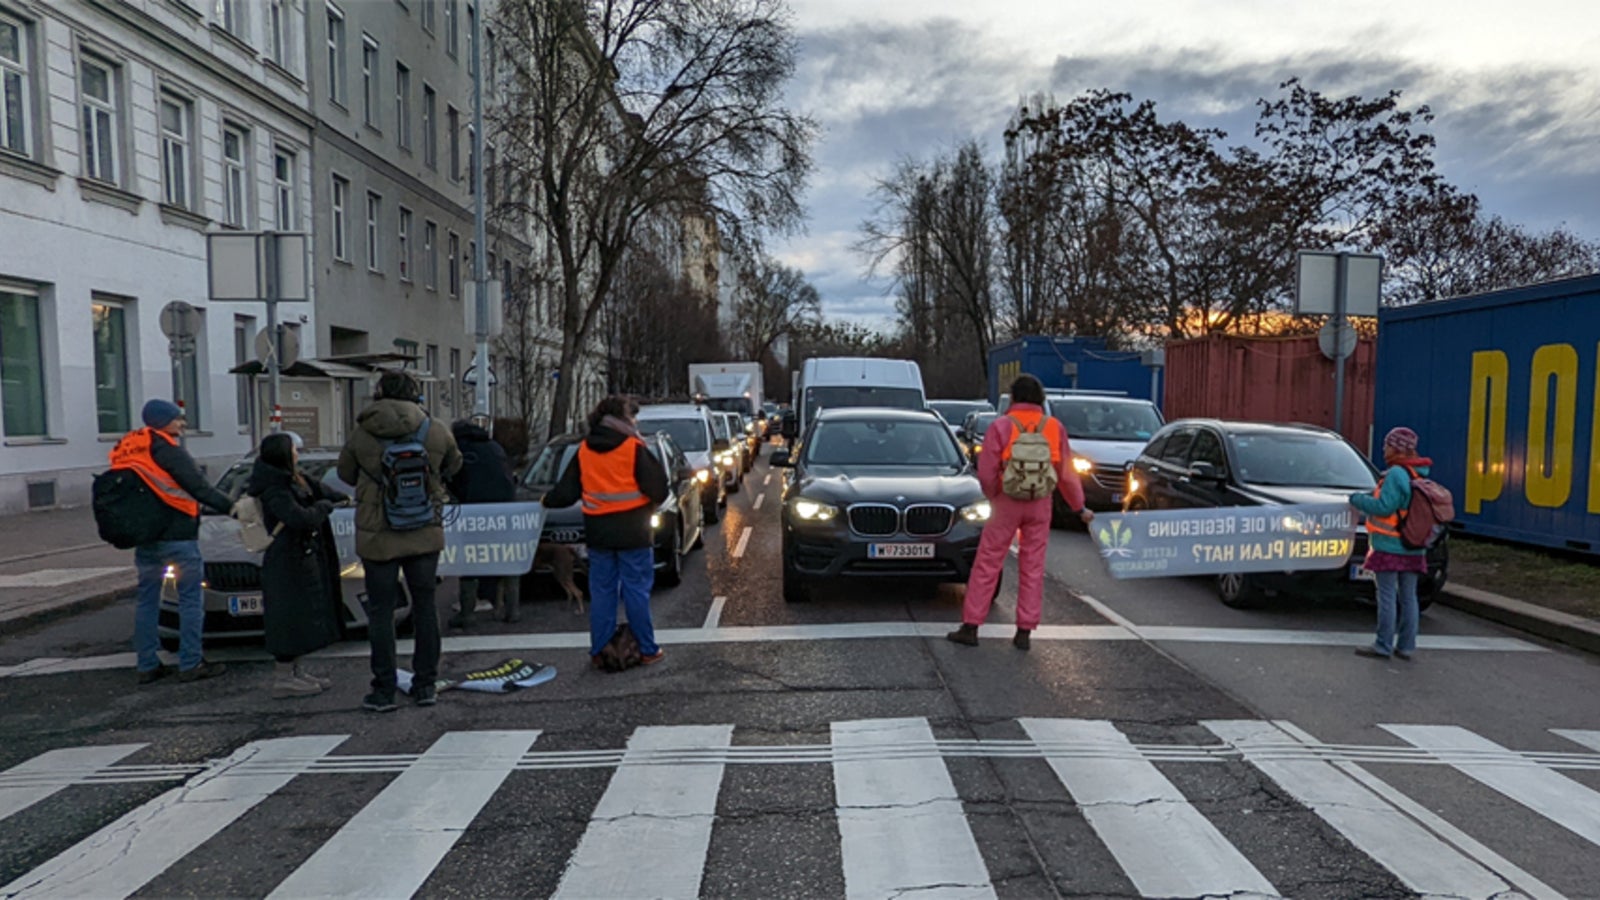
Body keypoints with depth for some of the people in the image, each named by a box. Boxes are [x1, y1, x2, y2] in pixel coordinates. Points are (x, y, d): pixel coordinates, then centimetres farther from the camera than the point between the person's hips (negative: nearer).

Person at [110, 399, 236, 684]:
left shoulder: (128, 450, 11)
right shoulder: (166, 449, -12)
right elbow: (198, 487, -18)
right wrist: (229, 507, -14)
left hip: (145, 539, 8)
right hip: (177, 537, -8)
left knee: (147, 601, 12)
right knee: (191, 600, 0)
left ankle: (148, 666, 16)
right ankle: (190, 664, 1)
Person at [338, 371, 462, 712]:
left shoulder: (361, 435, -6)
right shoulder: (436, 433, -4)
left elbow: (345, 473, 8)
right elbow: (453, 465, 11)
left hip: (377, 536, -1)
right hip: (425, 534, 1)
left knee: (380, 612, 6)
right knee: (425, 607, 11)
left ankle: (383, 691, 9)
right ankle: (426, 685, 17)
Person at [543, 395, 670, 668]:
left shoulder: (583, 450, 5)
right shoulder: (634, 448, -9)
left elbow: (566, 490, 9)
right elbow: (657, 487, -11)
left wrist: (548, 501, 29)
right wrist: (650, 506, 11)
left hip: (598, 532, 4)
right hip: (632, 531, -4)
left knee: (601, 592, 11)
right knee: (636, 590, 2)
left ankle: (599, 651, 14)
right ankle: (647, 650, 8)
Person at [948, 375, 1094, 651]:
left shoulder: (1001, 426, -8)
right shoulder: (1054, 428, 1)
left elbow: (986, 473, -10)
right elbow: (1067, 475, 3)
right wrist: (1079, 508, 14)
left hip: (1007, 503, -2)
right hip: (1040, 505, 3)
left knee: (987, 565, 5)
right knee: (1033, 568, 10)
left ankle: (970, 627, 7)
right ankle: (1025, 632, 14)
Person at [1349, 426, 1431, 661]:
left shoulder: (1396, 474, -16)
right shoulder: (1420, 475, 10)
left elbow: (1384, 507, -19)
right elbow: (1404, 505, 13)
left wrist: (1357, 499, -5)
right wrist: (1368, 497, 11)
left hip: (1389, 547, -8)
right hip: (1413, 548, 8)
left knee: (1387, 596, -3)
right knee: (1408, 597, 11)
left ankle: (1383, 646, 1)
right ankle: (1406, 646, 17)